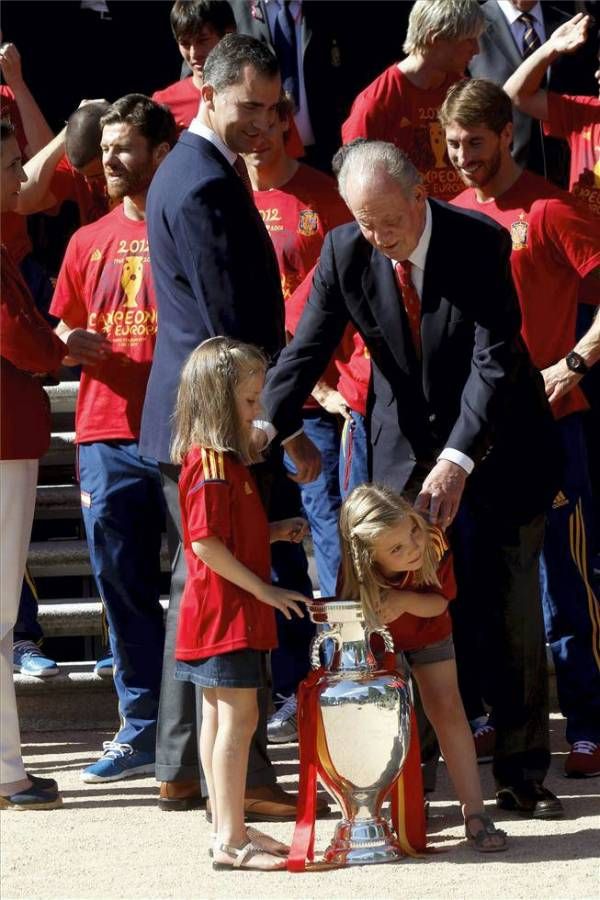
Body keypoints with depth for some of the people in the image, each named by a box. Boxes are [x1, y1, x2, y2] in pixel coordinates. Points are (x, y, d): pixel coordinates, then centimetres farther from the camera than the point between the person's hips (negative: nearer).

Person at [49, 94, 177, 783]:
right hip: (108, 435, 4)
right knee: (123, 584, 4)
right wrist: (72, 343, -3)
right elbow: (62, 329, 21)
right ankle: (143, 726, 11)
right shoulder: (89, 242, 15)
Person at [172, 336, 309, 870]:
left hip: (231, 611, 11)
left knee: (219, 717, 12)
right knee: (238, 717, -10)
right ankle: (231, 841, -9)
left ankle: (227, 832, 18)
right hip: (226, 611, -11)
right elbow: (206, 544, -22)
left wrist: (277, 532, 7)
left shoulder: (225, 460, 15)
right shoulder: (211, 463, -16)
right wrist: (266, 591, -19)